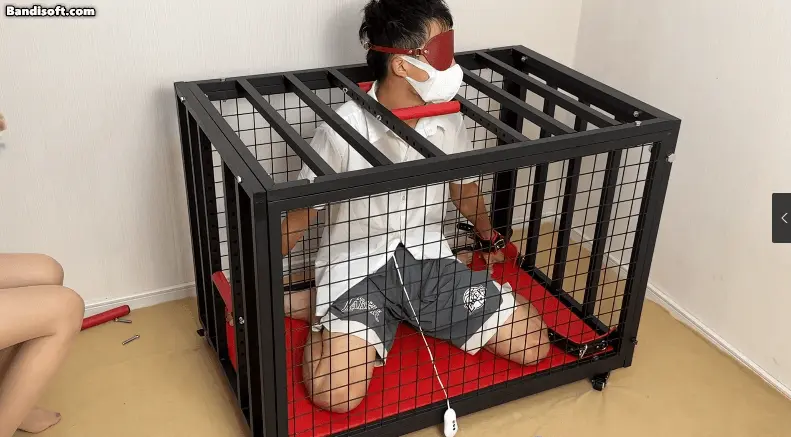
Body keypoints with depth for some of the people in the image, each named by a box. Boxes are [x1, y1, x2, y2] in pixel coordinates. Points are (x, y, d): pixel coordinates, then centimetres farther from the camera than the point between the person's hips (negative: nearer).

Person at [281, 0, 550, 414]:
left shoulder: (448, 120, -3)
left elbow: (464, 188, 17)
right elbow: (301, 214, -8)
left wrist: (490, 236, 34)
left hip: (428, 258, 6)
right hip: (356, 267, -5)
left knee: (532, 344, -3)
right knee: (334, 393, -28)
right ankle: (325, 312, 5)